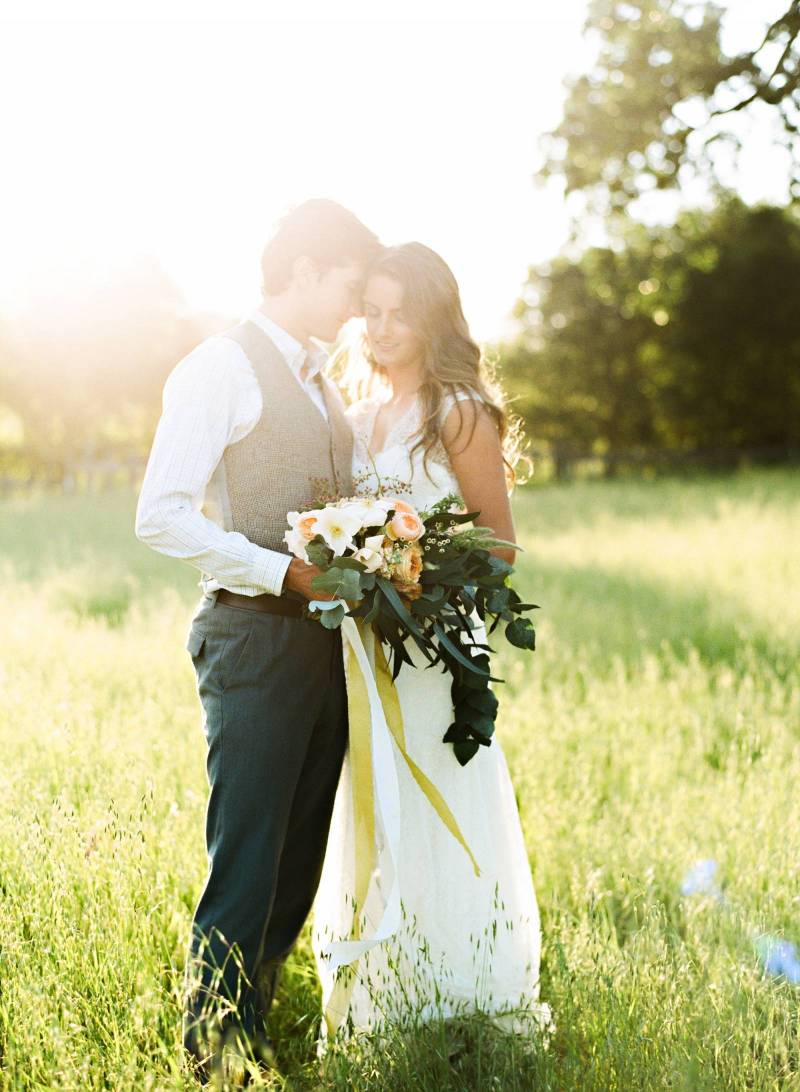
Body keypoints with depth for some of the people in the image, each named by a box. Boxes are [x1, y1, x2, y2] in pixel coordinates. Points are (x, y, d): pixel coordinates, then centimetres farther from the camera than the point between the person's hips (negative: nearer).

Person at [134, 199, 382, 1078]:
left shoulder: (322, 383, 18)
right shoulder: (221, 367, -8)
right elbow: (161, 516, -16)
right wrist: (283, 572, -20)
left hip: (323, 640, 8)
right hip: (253, 638, -8)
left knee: (301, 858, 14)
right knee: (245, 864, -5)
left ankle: (257, 1019, 27)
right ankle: (217, 1055, 8)